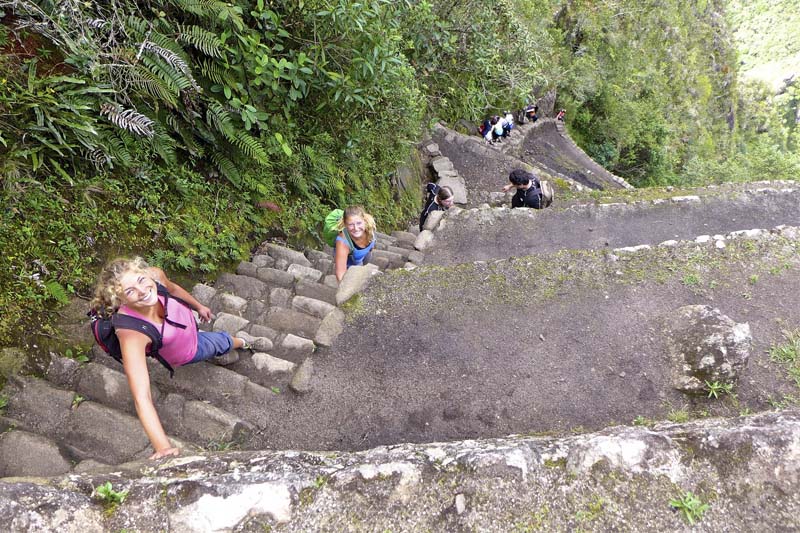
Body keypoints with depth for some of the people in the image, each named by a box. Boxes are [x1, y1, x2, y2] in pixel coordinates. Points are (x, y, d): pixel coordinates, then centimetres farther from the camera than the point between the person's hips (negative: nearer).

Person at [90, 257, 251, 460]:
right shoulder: (131, 334, -48)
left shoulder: (154, 274, -36)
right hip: (186, 352, -2)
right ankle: (238, 343, 62)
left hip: (187, 320, 3)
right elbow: (141, 398, -51)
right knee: (222, 342, 23)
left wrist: (199, 306, 7)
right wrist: (163, 448, -59)